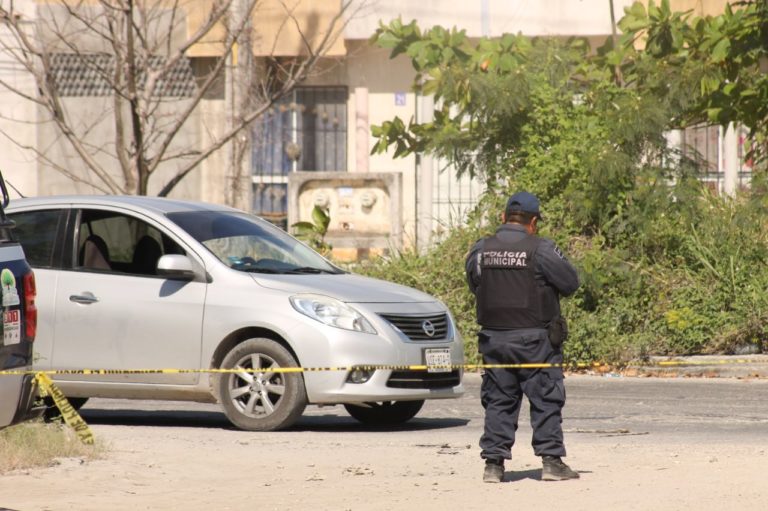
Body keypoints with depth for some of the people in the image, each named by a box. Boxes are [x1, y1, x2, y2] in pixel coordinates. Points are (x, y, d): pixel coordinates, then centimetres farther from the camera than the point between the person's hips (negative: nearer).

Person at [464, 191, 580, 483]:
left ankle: (493, 463, 6)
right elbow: (570, 283, -5)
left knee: (498, 401, 10)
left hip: (494, 338, 4)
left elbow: (474, 286, 13)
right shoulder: (541, 250, -11)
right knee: (546, 400, 4)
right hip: (534, 338, -4)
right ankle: (551, 461, 1)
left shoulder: (480, 251, 1)